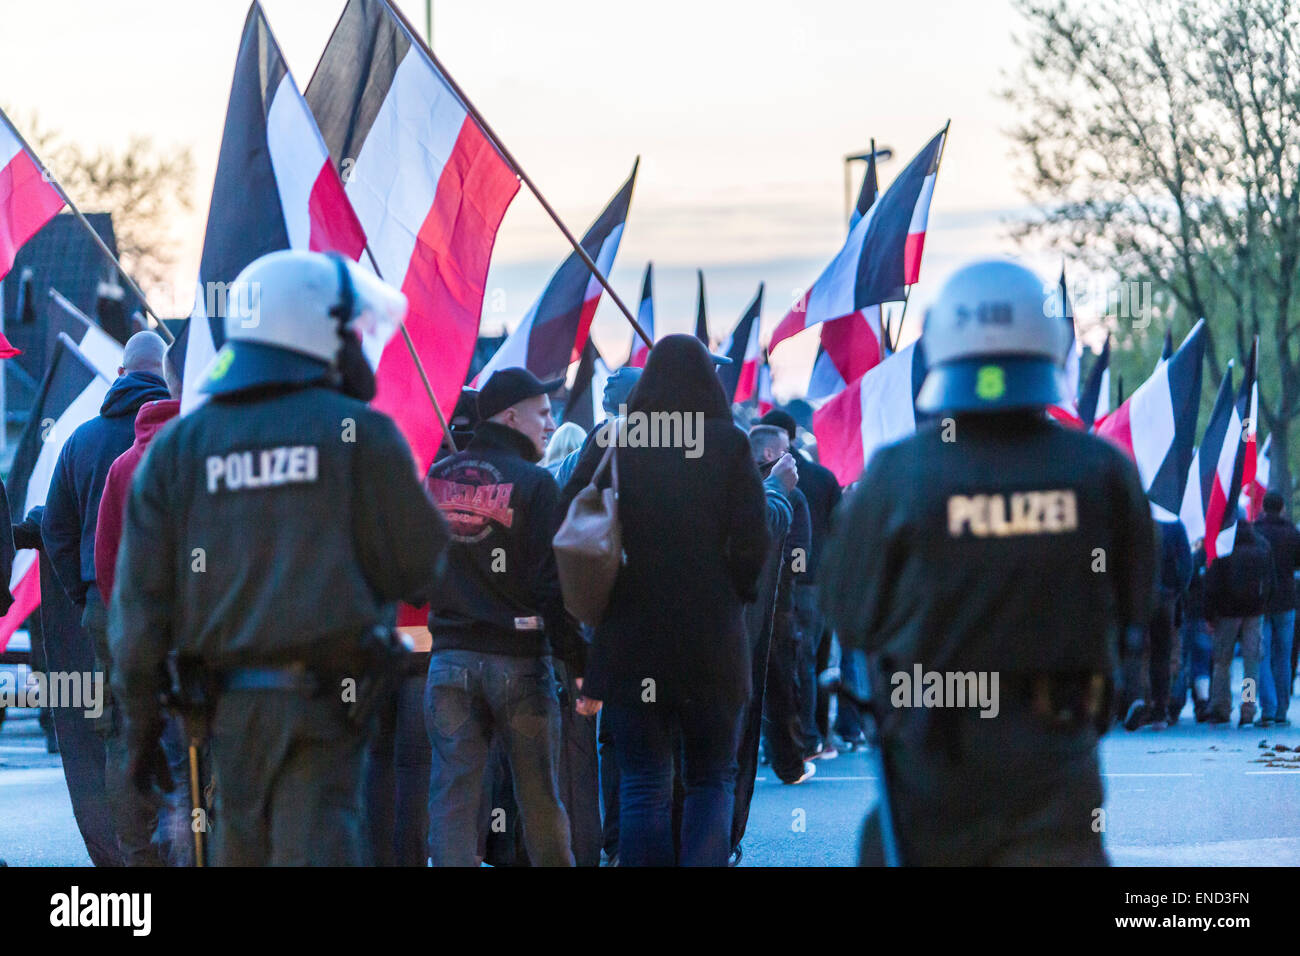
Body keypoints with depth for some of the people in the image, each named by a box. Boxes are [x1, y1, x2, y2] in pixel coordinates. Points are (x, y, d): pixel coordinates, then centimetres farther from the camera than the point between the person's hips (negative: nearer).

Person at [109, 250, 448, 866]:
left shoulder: (178, 446, 9)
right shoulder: (358, 434, -2)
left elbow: (139, 595, 6)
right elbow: (424, 571, -1)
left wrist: (140, 718, 11)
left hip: (230, 701, 4)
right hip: (324, 700, -4)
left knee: (241, 848, 16)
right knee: (312, 851, -10)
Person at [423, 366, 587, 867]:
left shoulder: (436, 478, 7)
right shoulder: (533, 483, -8)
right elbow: (552, 584, -12)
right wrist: (579, 661, -7)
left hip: (449, 656, 3)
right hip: (519, 657, -3)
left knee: (452, 795, 1)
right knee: (539, 798, 7)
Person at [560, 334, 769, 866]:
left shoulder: (611, 444, 0)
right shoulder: (729, 444, -4)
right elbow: (752, 542, -8)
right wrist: (734, 594, 10)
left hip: (628, 638, 1)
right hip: (711, 638, -1)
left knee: (642, 787, 7)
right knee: (712, 780, 10)